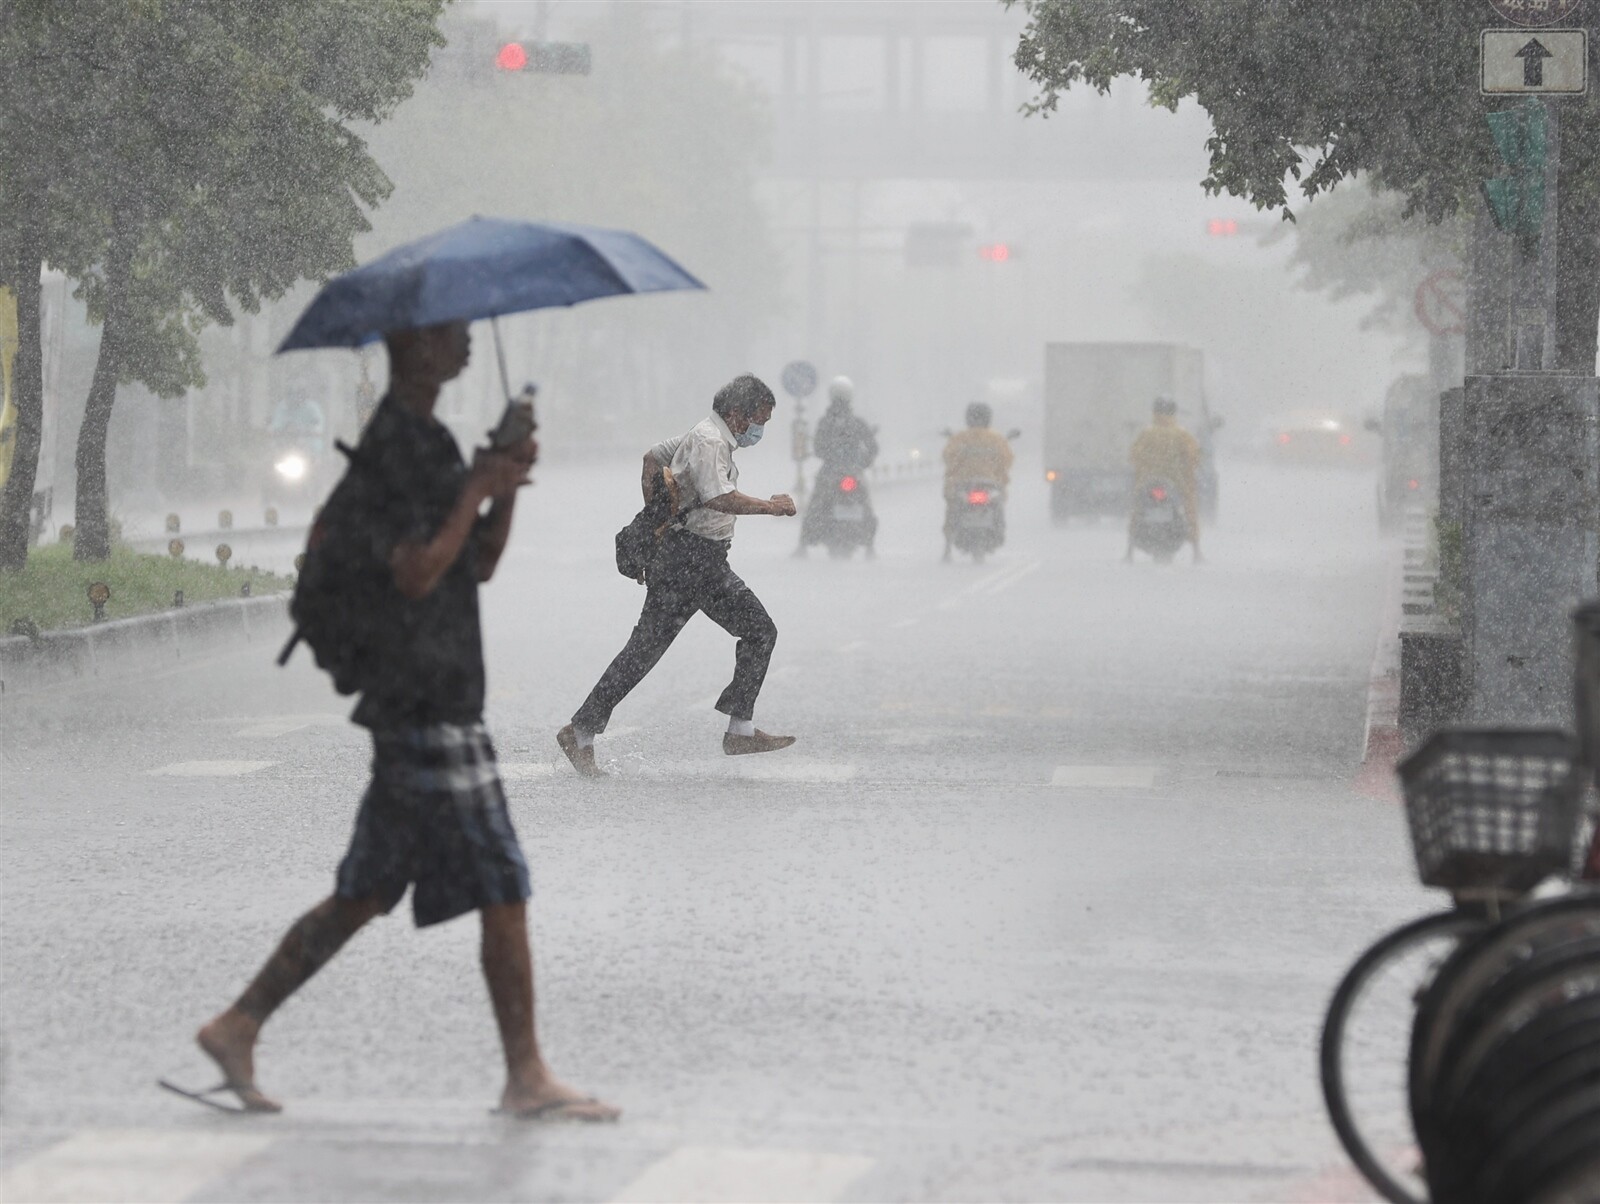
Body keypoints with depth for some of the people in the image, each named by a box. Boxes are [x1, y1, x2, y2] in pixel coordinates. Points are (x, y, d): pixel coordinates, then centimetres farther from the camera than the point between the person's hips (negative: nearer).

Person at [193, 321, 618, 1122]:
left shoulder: (429, 441, 17)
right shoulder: (393, 447, -14)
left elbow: (480, 564, 19)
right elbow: (416, 574, -22)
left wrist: (506, 486, 4)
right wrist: (473, 492, -15)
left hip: (433, 702, 10)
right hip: (425, 706, -10)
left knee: (363, 896, 13)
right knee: (502, 892, -6)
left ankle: (237, 1029, 17)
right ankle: (526, 1078, 0)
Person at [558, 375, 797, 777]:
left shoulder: (705, 438, 17)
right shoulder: (709, 442, -15)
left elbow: (652, 457, 29)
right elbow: (719, 498, -29)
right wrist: (773, 506, -18)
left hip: (709, 563, 11)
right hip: (686, 559, -11)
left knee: (760, 631, 6)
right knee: (646, 647, -8)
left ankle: (740, 730, 7)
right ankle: (580, 733, -4)